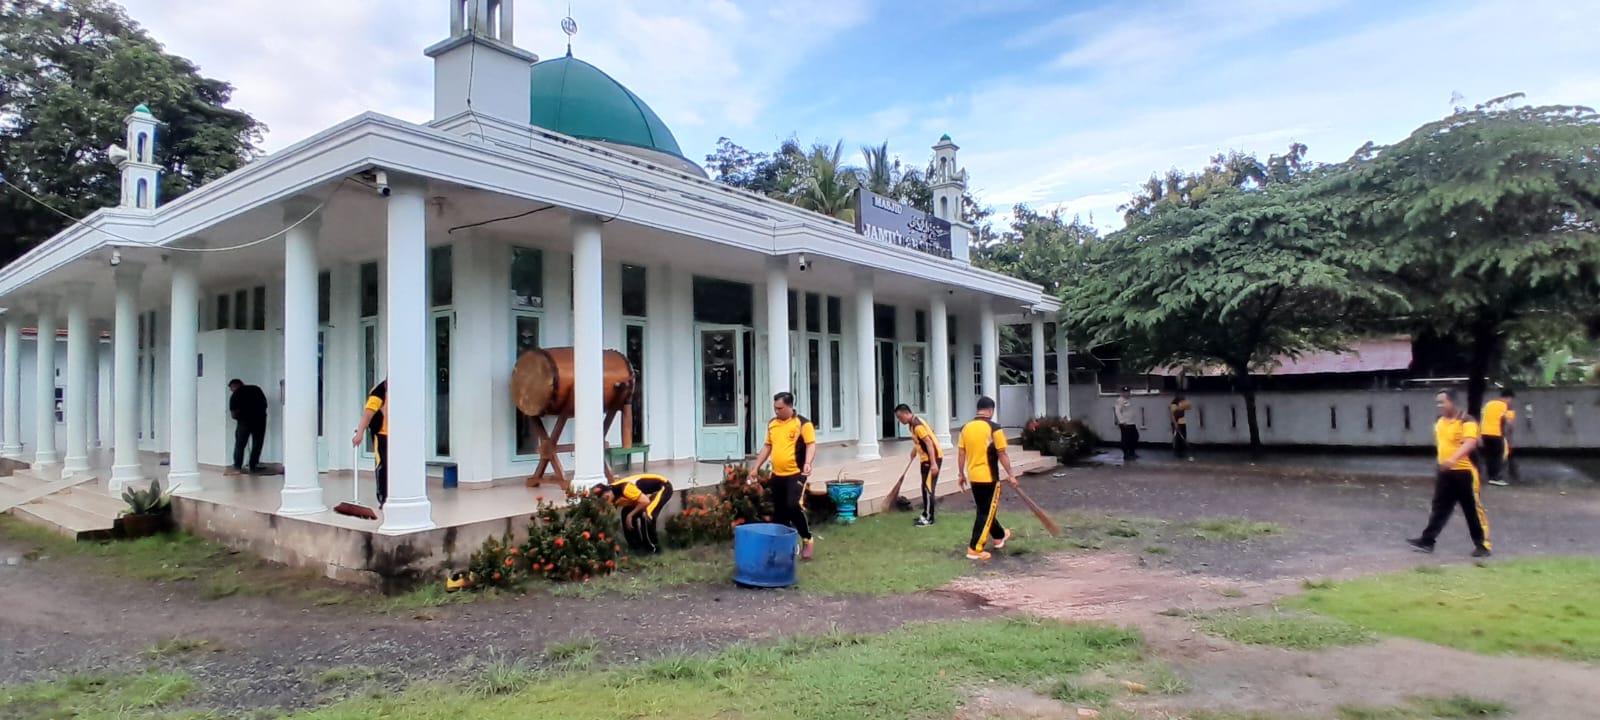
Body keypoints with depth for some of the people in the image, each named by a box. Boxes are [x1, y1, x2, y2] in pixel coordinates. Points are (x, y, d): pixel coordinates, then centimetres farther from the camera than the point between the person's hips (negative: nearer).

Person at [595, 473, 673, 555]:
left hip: (663, 487, -9)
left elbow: (646, 502, -32)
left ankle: (654, 548, -7)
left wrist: (630, 515, -22)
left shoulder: (625, 489, -34)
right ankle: (636, 545, 18)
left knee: (646, 515, -25)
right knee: (626, 512, 7)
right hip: (649, 490, 9)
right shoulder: (614, 496, -8)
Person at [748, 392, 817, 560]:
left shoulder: (803, 423, -6)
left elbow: (811, 445, -11)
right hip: (777, 475, 6)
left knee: (793, 506, -17)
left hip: (796, 474, -6)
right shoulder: (772, 424, 12)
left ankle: (807, 540, 2)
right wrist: (756, 467, 16)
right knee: (779, 511, 10)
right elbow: (767, 446, 19)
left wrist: (807, 463, -28)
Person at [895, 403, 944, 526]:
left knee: (928, 488, -7)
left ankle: (929, 518, -1)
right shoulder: (913, 424, 8)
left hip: (933, 458, -10)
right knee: (925, 487, 15)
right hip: (926, 458, 10)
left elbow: (929, 443, -26)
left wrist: (933, 463, -28)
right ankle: (926, 515, 23)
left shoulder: (917, 425, -22)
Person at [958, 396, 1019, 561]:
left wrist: (961, 474, 16)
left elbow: (961, 453, 6)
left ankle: (999, 536, 41)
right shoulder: (994, 428, -12)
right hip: (989, 477, -6)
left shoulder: (966, 427, 3)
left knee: (985, 510, 21)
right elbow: (1002, 454, -10)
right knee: (986, 512, 1)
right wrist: (1010, 474, 0)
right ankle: (975, 549, -1)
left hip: (973, 476, 6)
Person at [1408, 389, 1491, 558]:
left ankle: (1482, 545, 13)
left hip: (1464, 471, -7)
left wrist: (1453, 459, -45)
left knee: (1473, 509, 2)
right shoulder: (1440, 421, 8)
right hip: (1445, 471, 7)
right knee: (1439, 507, 8)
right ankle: (1427, 540, 10)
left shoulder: (1467, 421, -16)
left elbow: (1470, 443, -31)